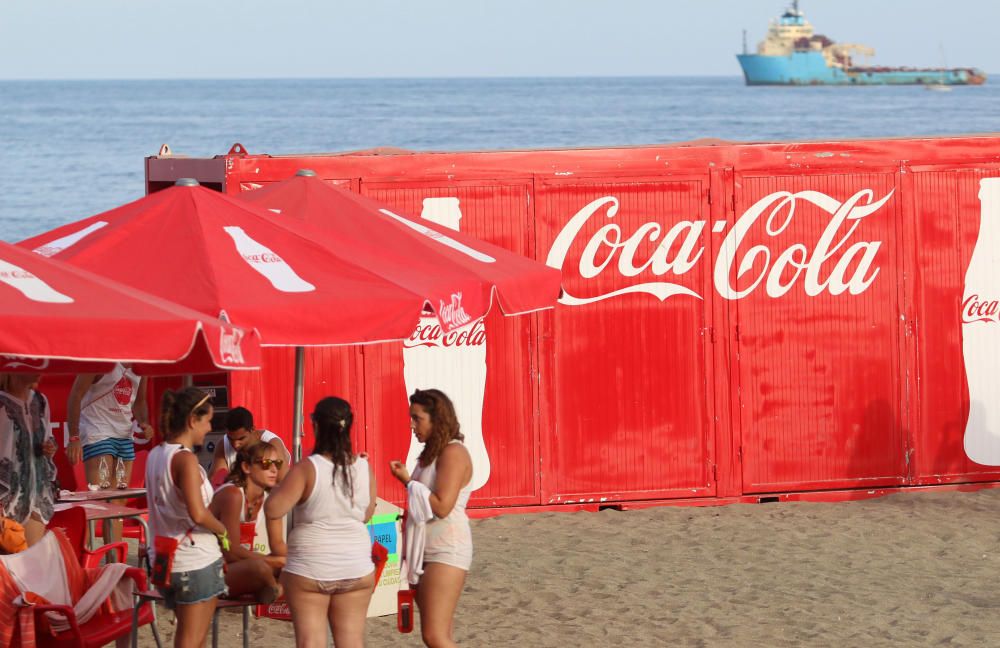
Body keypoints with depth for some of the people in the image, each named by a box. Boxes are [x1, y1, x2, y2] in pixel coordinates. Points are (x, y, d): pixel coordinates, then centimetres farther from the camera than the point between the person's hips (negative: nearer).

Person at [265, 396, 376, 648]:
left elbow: (272, 510, -16)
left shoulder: (307, 469, -14)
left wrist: (279, 486, 1)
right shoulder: (364, 469, -2)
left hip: (309, 570, -3)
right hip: (356, 570, 3)